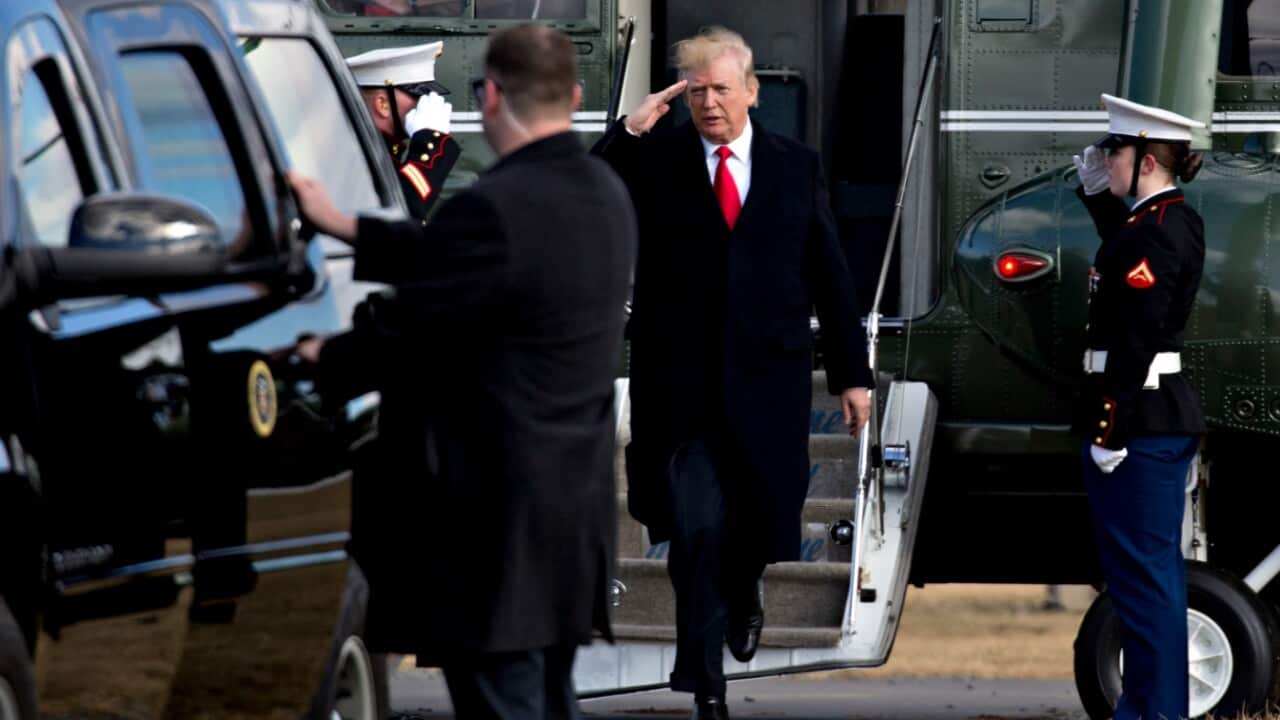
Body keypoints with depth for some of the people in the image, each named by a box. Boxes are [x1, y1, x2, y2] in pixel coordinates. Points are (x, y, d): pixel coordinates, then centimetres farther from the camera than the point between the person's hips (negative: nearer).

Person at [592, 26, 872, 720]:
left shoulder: (796, 167, 7)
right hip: (680, 379, -2)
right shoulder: (653, 161, 2)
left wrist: (851, 373, 8)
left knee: (760, 510, 8)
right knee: (696, 525, -9)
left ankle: (742, 596, 43)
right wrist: (626, 133, -17)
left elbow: (828, 275, 10)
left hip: (767, 376, 2)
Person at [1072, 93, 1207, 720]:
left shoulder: (1153, 233, -18)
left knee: (1143, 573, -6)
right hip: (1165, 415, 10)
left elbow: (1135, 341, -22)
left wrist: (1108, 434, -22)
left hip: (1137, 422, -10)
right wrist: (1096, 193, 25)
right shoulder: (1176, 221, 11)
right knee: (1152, 572, 16)